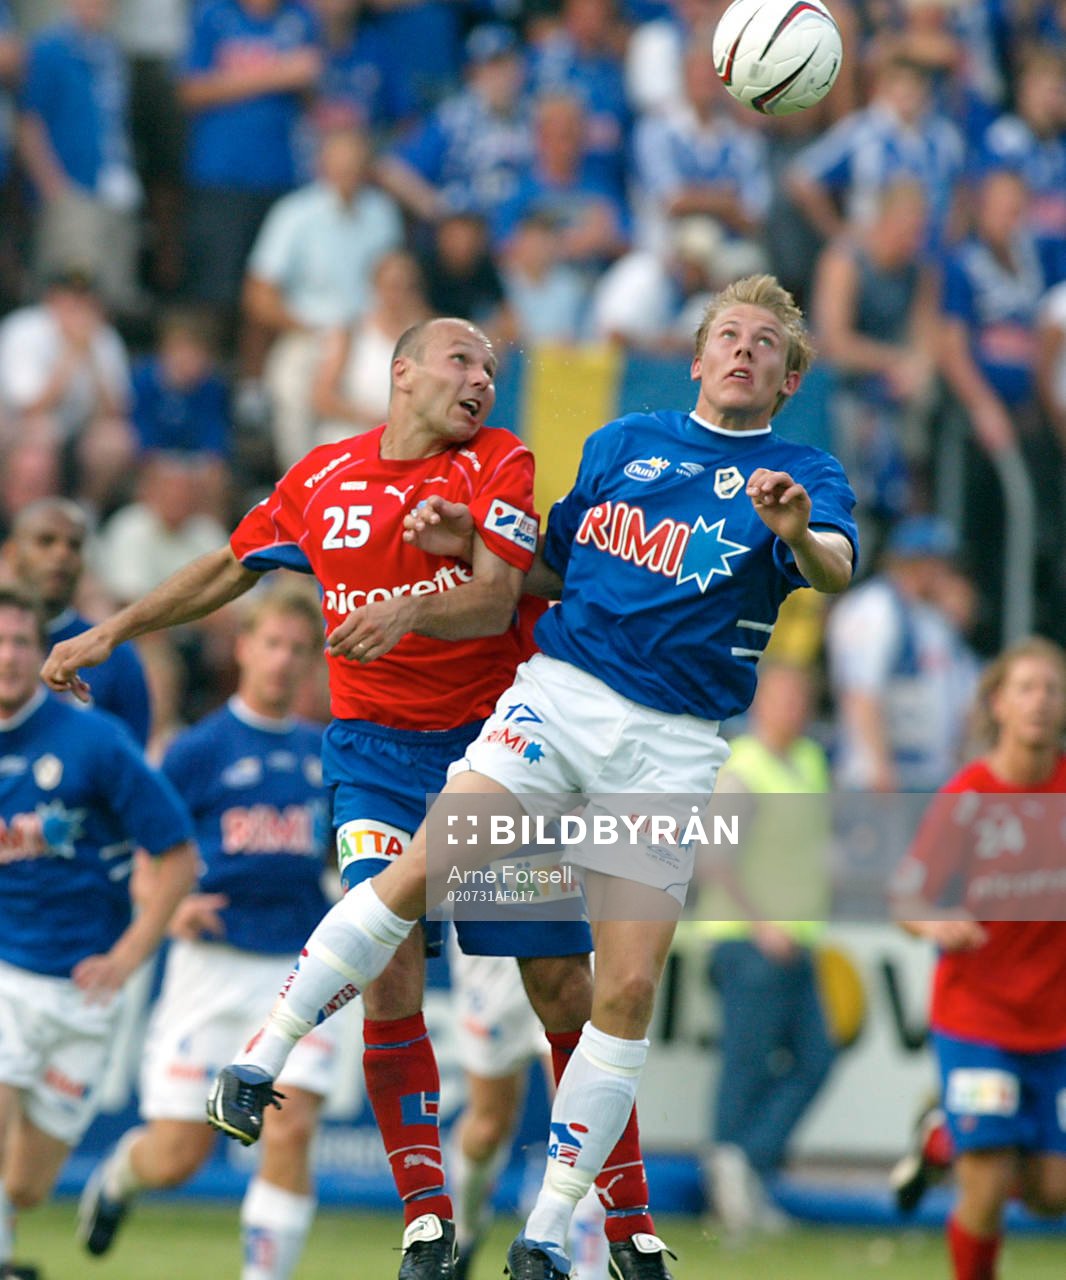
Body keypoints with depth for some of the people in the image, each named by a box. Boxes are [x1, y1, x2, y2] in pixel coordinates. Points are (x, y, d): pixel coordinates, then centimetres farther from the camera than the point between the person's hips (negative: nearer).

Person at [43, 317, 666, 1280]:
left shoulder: (498, 463, -2)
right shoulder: (324, 477, 7)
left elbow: (495, 599, -16)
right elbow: (231, 569, 22)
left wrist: (410, 612, -35)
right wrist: (113, 631, 20)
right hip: (375, 751, 2)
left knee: (563, 987, -4)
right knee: (390, 964, -16)